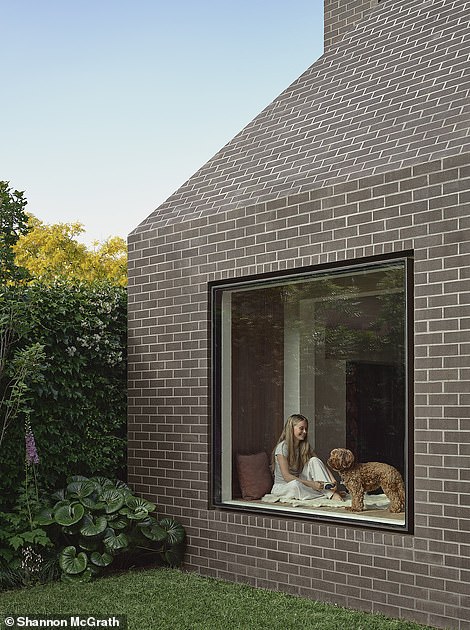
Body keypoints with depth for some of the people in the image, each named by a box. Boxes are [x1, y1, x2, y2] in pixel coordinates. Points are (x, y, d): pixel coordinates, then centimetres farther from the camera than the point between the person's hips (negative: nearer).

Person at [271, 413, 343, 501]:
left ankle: (333, 494, -31)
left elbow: (321, 465, -6)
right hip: (282, 486, -6)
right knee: (295, 484, -41)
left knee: (314, 460, -18)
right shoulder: (282, 447, -18)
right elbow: (286, 476, -25)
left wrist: (332, 480, -27)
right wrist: (311, 484, -33)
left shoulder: (305, 446, 2)